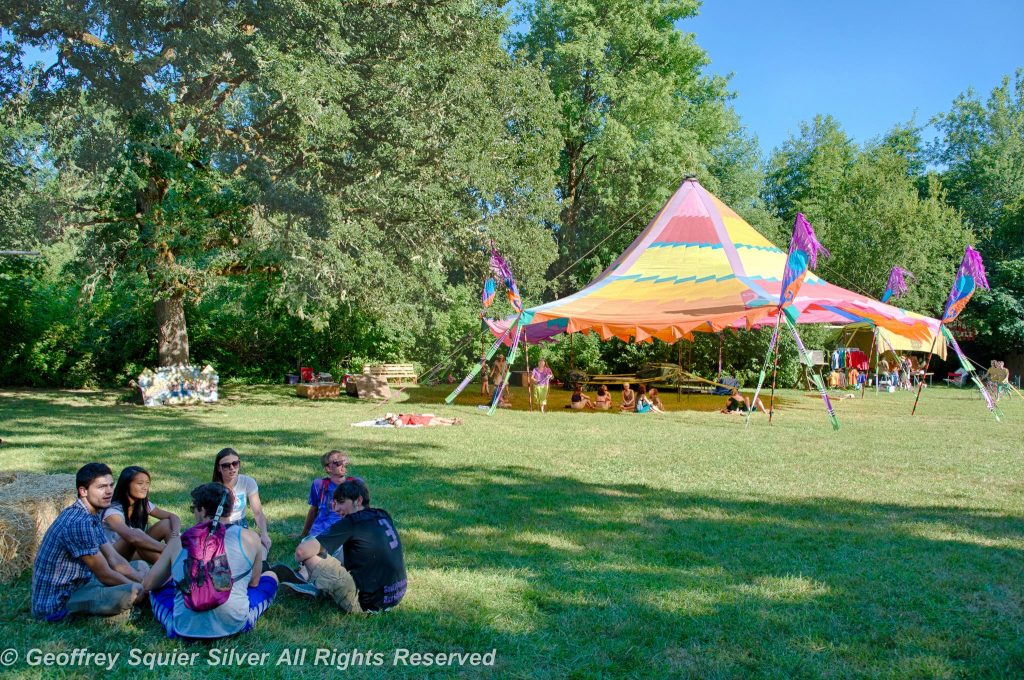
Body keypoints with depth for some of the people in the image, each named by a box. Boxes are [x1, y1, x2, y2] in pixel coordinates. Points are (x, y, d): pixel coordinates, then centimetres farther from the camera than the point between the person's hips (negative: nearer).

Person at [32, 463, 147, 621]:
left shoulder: (92, 516, 5)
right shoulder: (79, 523, -27)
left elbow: (114, 559, 7)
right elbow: (105, 575, -20)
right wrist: (142, 586, -6)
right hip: (57, 603, -10)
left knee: (141, 566, 12)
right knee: (134, 592, -30)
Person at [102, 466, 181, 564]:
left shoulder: (144, 505, -2)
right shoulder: (113, 511, -24)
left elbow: (173, 517, 0)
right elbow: (133, 537, -42)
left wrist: (175, 535, -24)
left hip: (134, 553, 7)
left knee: (166, 523, -11)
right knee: (137, 533, -35)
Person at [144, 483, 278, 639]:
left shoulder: (178, 542, 0)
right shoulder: (249, 538, -2)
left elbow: (148, 584, 12)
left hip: (184, 629, 2)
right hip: (234, 625, -1)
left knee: (160, 585, 32)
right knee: (270, 576, 26)